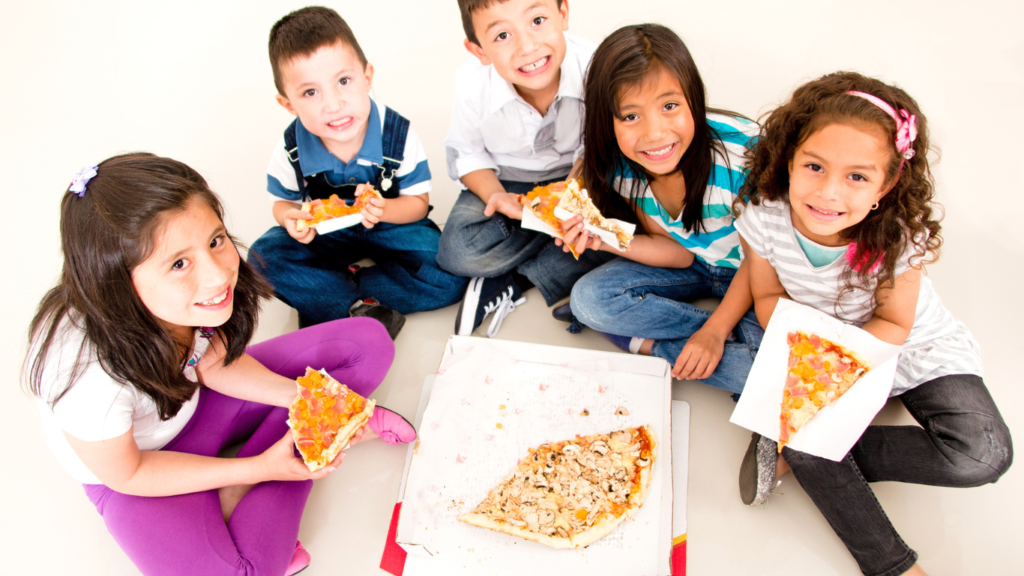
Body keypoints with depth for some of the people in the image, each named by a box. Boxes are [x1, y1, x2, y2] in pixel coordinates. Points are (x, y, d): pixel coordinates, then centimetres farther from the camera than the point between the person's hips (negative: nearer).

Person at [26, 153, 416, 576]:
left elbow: (212, 362, -4)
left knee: (368, 341, -6)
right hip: (129, 466, -6)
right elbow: (125, 474, -19)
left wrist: (300, 395, -20)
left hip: (197, 398, 6)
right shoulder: (88, 373, -37)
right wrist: (258, 468, -22)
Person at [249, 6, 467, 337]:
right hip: (326, 233, 1)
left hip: (390, 226, -1)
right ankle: (366, 307, -23)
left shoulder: (399, 135, -22)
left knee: (449, 279, -23)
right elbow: (283, 201, 0)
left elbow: (418, 202, -13)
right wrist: (290, 218, -26)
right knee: (264, 258, -24)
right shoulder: (291, 150, -19)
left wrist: (383, 209, -37)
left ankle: (326, 294, -16)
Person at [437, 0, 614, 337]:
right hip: (505, 180, -1)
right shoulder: (471, 83, -23)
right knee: (458, 253, -25)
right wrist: (496, 195, -25)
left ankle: (509, 282, -15)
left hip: (573, 177, 1)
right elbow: (466, 154, -6)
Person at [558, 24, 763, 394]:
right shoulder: (622, 169, -16)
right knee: (588, 298, -16)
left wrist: (714, 331, -23)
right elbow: (679, 252, -7)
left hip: (748, 275, -4)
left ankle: (646, 342, -8)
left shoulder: (741, 153, -32)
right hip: (691, 265, 4)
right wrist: (604, 237, -21)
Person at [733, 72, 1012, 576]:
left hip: (916, 347, -1)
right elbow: (769, 297, -8)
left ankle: (799, 454, -13)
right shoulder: (764, 220, -24)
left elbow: (893, 325, -15)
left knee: (982, 455, -21)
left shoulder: (899, 238, -27)